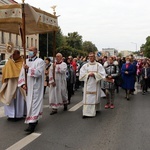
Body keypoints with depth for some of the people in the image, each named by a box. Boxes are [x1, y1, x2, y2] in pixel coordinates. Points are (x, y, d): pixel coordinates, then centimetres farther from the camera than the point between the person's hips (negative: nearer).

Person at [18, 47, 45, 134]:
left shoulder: (40, 61, -6)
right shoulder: (26, 61, 12)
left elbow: (38, 72, -21)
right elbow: (22, 73, 9)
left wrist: (28, 69, -17)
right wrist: (23, 84, -4)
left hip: (36, 87, -7)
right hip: (28, 87, 7)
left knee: (34, 104, -8)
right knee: (29, 103, 13)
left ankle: (32, 124, -6)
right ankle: (35, 120, 27)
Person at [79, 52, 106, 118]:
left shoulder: (99, 65, 1)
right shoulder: (85, 66, 4)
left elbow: (102, 74, -5)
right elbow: (82, 74, 0)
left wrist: (94, 74, -16)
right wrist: (88, 74, -14)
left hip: (95, 84, 0)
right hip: (87, 85, 1)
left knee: (95, 97, 7)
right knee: (87, 98, -3)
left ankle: (95, 110, 25)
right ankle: (86, 112, -1)